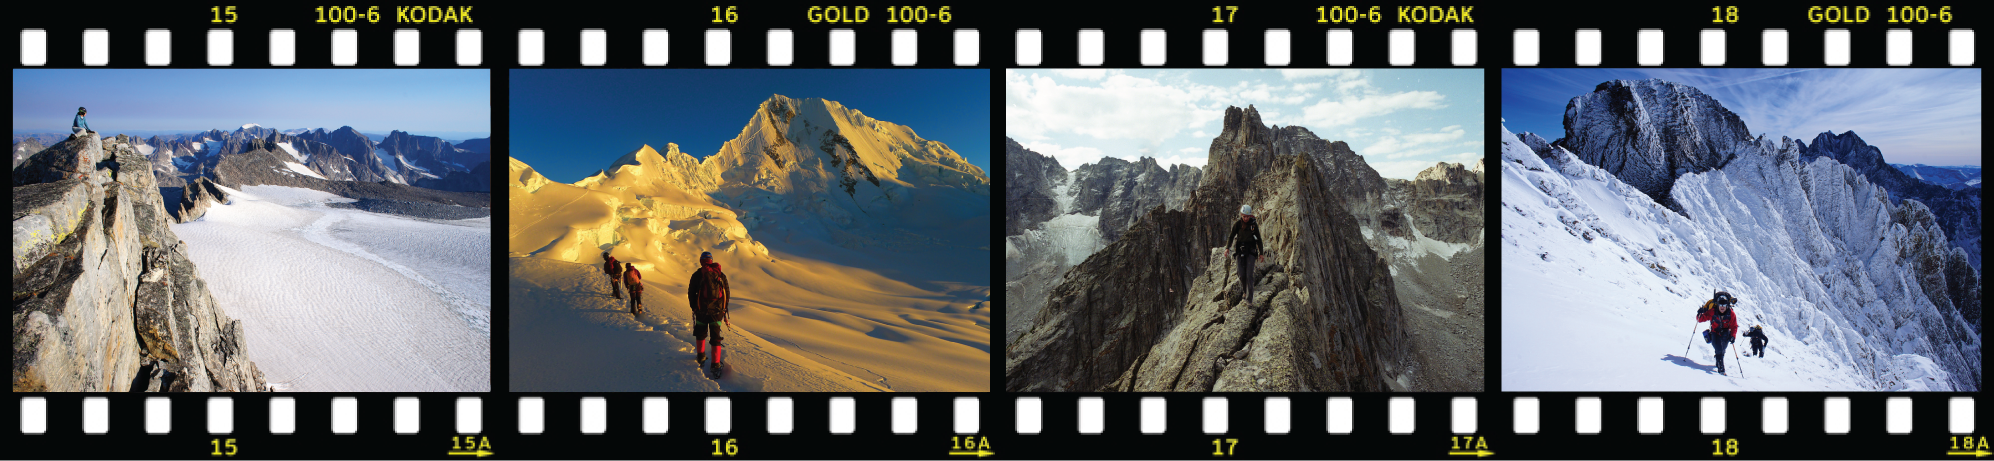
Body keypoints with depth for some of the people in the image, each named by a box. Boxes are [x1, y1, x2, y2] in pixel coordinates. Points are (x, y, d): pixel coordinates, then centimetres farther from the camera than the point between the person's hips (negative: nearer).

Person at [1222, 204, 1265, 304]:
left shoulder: (1254, 224, 0)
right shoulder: (1237, 224, -1)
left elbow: (1258, 239, 8)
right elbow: (1231, 236, 1)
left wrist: (1261, 253, 8)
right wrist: (1227, 248, -14)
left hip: (1251, 250, -1)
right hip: (1240, 250, 1)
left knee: (1249, 274, -10)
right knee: (1241, 274, -4)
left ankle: (1249, 297, -9)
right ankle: (1243, 289, 25)